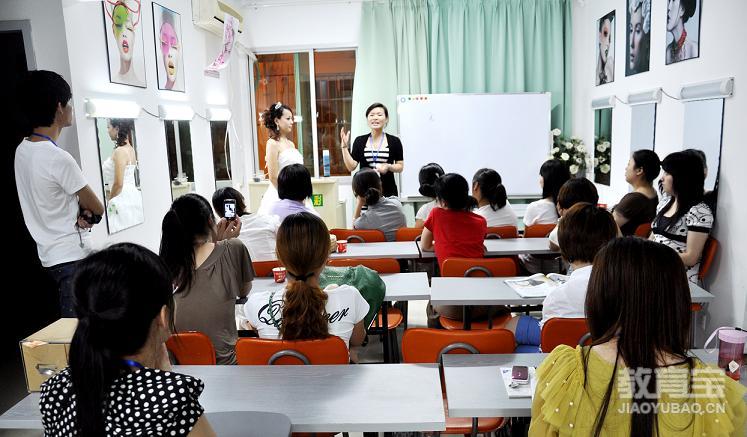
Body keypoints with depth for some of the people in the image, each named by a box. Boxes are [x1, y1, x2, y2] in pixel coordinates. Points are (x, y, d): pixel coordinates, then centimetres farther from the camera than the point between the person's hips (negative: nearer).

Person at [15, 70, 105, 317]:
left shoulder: (23, 150, 4)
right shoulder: (59, 159, -23)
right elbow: (98, 208, -12)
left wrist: (78, 212, -5)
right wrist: (87, 214, 8)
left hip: (50, 254, 9)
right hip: (72, 258, -9)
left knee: (70, 323, 19)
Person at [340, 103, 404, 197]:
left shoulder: (394, 141, 3)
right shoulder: (359, 141, 7)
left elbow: (400, 166, 5)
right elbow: (351, 167, 2)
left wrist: (389, 166, -15)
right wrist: (345, 146, -7)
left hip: (388, 192, -1)